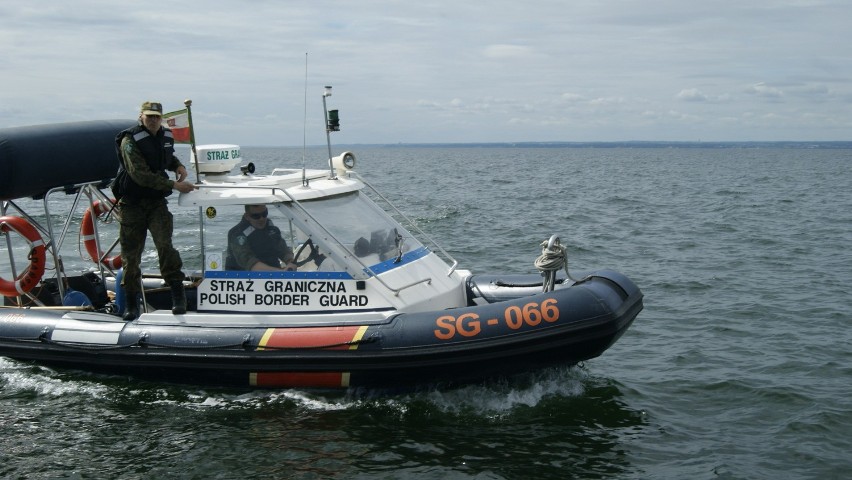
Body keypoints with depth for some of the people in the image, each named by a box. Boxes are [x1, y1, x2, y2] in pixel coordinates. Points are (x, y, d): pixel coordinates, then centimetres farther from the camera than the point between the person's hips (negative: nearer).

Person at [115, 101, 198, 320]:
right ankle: (131, 304, 14)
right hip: (132, 204, -3)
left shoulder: (166, 136, 7)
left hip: (157, 202, 3)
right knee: (131, 254, 2)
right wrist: (174, 185, -24)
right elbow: (141, 175, -22)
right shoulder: (130, 141, -13)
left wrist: (178, 166, 8)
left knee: (164, 244, -18)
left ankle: (178, 294, -12)